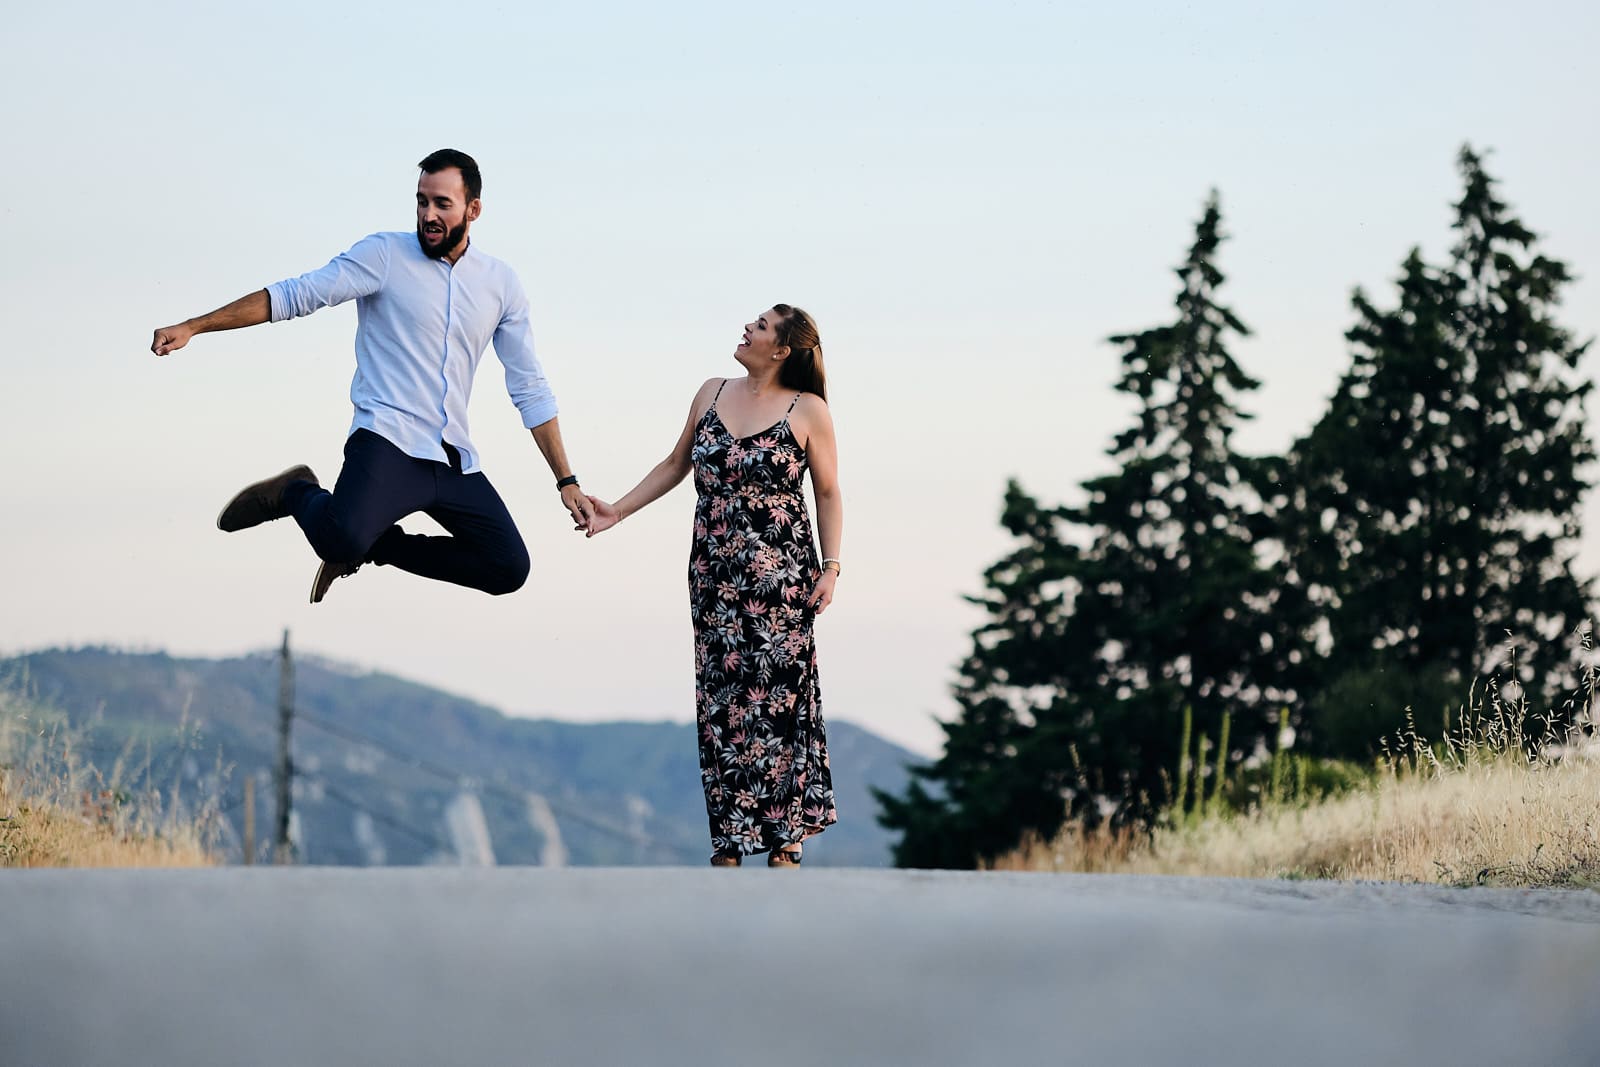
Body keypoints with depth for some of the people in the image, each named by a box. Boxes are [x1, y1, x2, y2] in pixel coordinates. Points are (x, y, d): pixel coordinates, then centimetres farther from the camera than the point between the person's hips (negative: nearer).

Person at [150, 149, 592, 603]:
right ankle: (294, 494, 6)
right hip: (388, 444, -5)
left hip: (454, 463, 5)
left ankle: (373, 546, 12)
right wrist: (193, 327, -14)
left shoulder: (501, 284, 11)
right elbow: (295, 295, -6)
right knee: (341, 538, -33)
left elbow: (530, 390, 15)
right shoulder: (386, 255, -1)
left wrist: (567, 482, 11)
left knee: (509, 570, -6)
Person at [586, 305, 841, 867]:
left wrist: (831, 568, -7)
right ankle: (730, 840, 6)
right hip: (715, 573, 4)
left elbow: (828, 494, 1)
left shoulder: (808, 411, -3)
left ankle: (785, 838, 1)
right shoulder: (713, 394, 9)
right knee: (721, 698, 2)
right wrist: (618, 511, 13)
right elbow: (676, 465, 19)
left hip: (781, 576, -4)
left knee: (780, 694, -4)